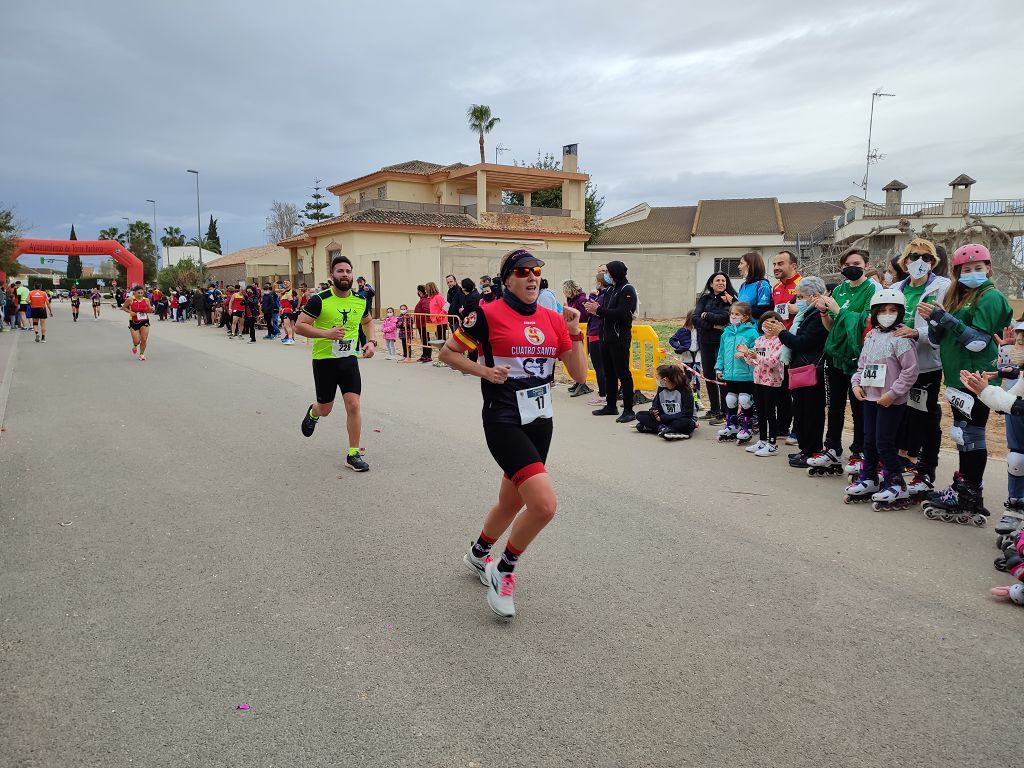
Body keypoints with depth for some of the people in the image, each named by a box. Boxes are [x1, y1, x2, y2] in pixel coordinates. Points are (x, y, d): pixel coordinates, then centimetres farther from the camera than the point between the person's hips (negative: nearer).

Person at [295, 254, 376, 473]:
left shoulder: (360, 301, 1)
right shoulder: (320, 300, -13)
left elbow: (368, 321, 21)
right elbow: (299, 326, -13)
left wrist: (372, 341, 4)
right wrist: (326, 333, -27)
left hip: (349, 359, 3)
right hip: (324, 360, -3)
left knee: (353, 405, -7)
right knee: (325, 409, 10)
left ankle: (353, 455, 5)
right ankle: (313, 413, 50)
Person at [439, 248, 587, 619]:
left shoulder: (552, 319, 7)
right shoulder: (489, 314, -9)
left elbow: (579, 374, 6)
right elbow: (448, 353, 1)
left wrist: (575, 333, -6)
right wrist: (486, 371, -12)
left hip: (540, 421, 7)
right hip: (505, 423, -6)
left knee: (511, 502, 19)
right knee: (544, 505, -18)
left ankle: (478, 555, 48)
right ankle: (504, 572, 8)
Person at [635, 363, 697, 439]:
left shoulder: (684, 389, -18)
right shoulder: (661, 388, 0)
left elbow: (686, 414, -21)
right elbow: (656, 405, 8)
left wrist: (662, 418, -22)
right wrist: (653, 411, -19)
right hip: (665, 419, 6)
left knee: (685, 423, -42)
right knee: (639, 415, -9)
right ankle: (663, 428, -28)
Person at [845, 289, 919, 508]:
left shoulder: (902, 338, -13)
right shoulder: (871, 336, 10)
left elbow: (910, 371, -17)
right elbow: (862, 364, 18)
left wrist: (892, 393, -18)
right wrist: (856, 384, 4)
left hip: (891, 401, -8)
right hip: (870, 397, 8)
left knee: (884, 443, -5)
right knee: (869, 440, 15)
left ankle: (896, 485, 8)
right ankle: (868, 480, 28)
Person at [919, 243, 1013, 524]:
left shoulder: (990, 297, -8)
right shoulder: (956, 296, 16)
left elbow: (977, 341, -19)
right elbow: (939, 339, 14)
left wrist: (944, 318, -22)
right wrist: (933, 321, -6)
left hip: (976, 377, -8)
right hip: (957, 376, 8)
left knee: (972, 435, -5)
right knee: (963, 434, 14)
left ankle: (971, 501, 0)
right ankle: (962, 488, 23)